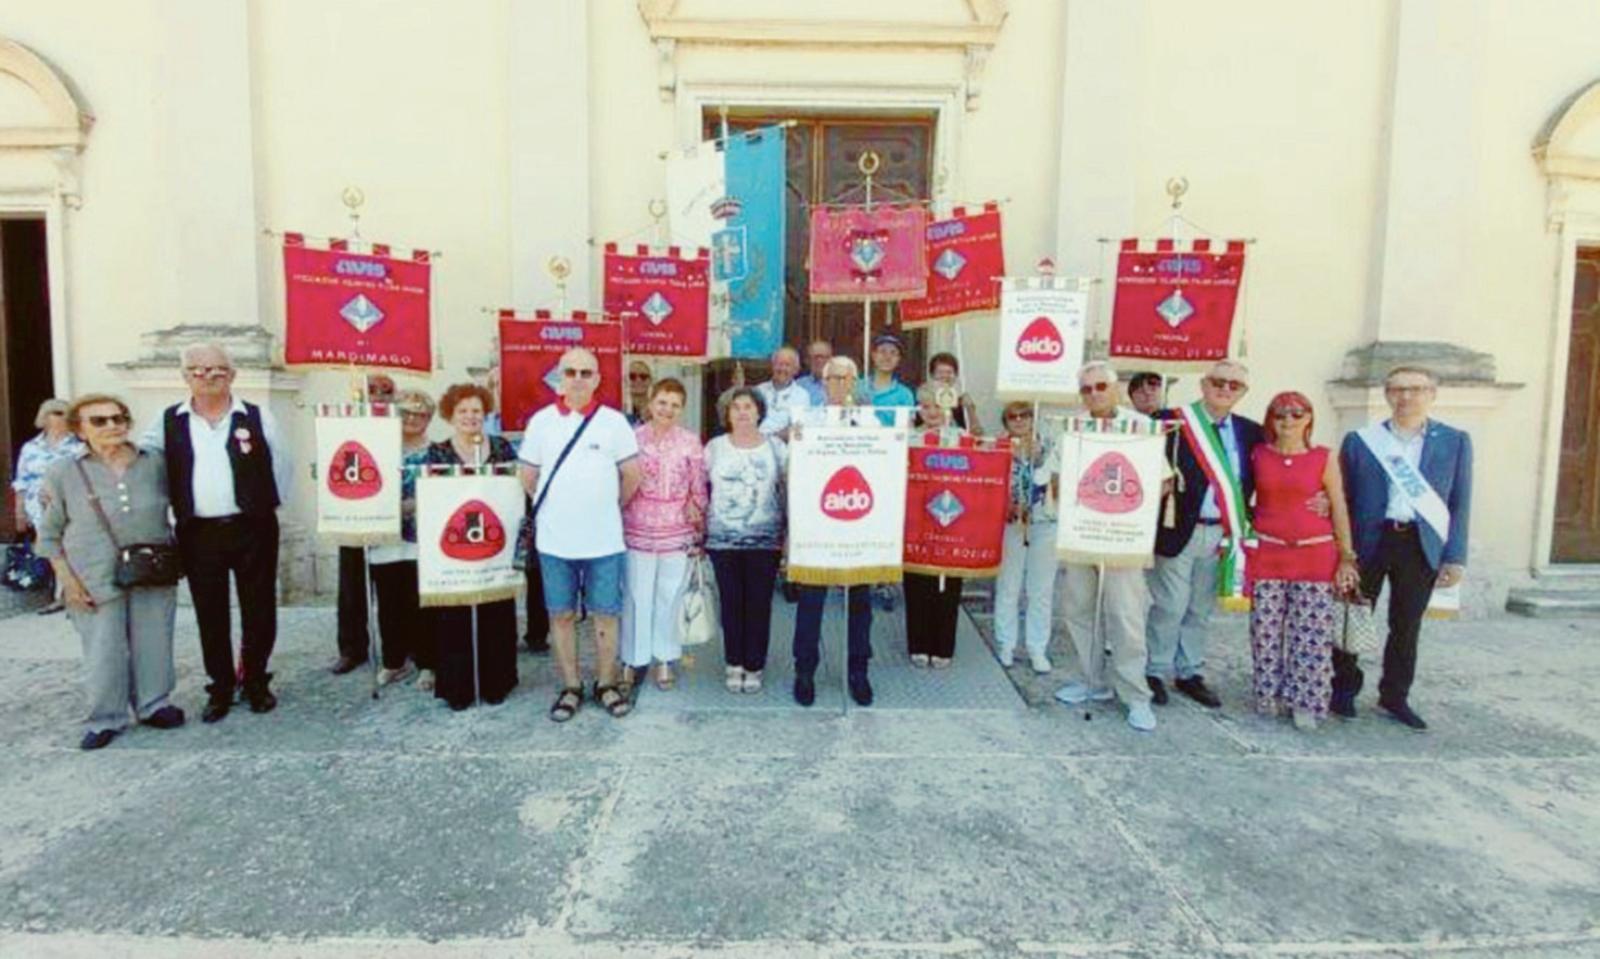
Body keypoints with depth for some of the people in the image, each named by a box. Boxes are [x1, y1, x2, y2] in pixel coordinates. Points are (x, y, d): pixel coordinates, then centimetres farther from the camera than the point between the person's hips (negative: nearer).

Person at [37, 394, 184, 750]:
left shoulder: (154, 463, 3)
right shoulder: (63, 473, 0)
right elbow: (49, 535, 5)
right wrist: (68, 579, -4)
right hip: (96, 582, -1)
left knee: (153, 645, 9)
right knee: (104, 653, 3)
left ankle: (153, 705, 25)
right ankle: (105, 719, 19)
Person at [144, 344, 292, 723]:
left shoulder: (258, 417, 1)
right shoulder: (169, 421, 6)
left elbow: (281, 466, 5)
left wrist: (268, 505, 3)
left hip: (253, 529, -1)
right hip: (198, 533, 2)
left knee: (258, 610, 7)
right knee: (210, 614, 10)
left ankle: (256, 683, 22)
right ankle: (220, 688, 23)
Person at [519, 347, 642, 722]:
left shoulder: (614, 421, -3)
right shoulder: (541, 421, 2)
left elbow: (631, 476, 3)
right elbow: (529, 477, 9)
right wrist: (556, 509, 13)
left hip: (604, 539, -1)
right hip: (554, 540, 1)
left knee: (606, 614, 7)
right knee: (561, 615, 9)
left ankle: (606, 684, 22)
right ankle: (570, 687, 23)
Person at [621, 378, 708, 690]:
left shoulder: (690, 442, 0)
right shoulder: (633, 438, 0)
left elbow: (699, 490, 3)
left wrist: (698, 531, 3)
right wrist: (618, 524, 4)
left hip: (676, 533, 0)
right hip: (637, 531, 0)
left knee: (669, 597, 10)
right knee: (637, 597, 7)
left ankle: (664, 660, 25)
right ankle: (633, 659, 23)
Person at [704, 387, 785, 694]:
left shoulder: (776, 447, 3)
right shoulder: (714, 447, 5)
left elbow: (789, 492, 5)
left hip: (765, 540, 0)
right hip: (722, 540, 1)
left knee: (759, 604, 4)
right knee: (731, 603, 6)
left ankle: (754, 666, 17)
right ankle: (733, 664, 21)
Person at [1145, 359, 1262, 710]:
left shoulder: (1251, 432, 9)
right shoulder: (1171, 421, -6)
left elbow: (1253, 482, 11)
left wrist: (1241, 520, 0)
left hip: (1221, 533, 5)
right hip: (1179, 530, -5)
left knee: (1201, 609, 14)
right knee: (1170, 606, 0)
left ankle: (1190, 673, 26)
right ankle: (1155, 672, 15)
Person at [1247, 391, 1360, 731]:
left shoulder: (1325, 458, 2)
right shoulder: (1257, 455, 5)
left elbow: (1339, 509, 3)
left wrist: (1346, 558, 0)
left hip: (1315, 554, -1)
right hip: (1266, 553, 1)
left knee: (1313, 632, -3)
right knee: (1266, 630, 4)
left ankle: (1306, 702, 10)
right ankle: (1269, 696, 18)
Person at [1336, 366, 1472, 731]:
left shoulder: (1455, 441, 6)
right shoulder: (1360, 440, 2)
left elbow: (1460, 504, 5)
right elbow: (1343, 498, 2)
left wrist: (1455, 557, -1)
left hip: (1421, 546, 1)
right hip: (1368, 541, -1)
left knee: (1407, 626, 11)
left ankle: (1395, 696, 25)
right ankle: (1344, 689, 21)